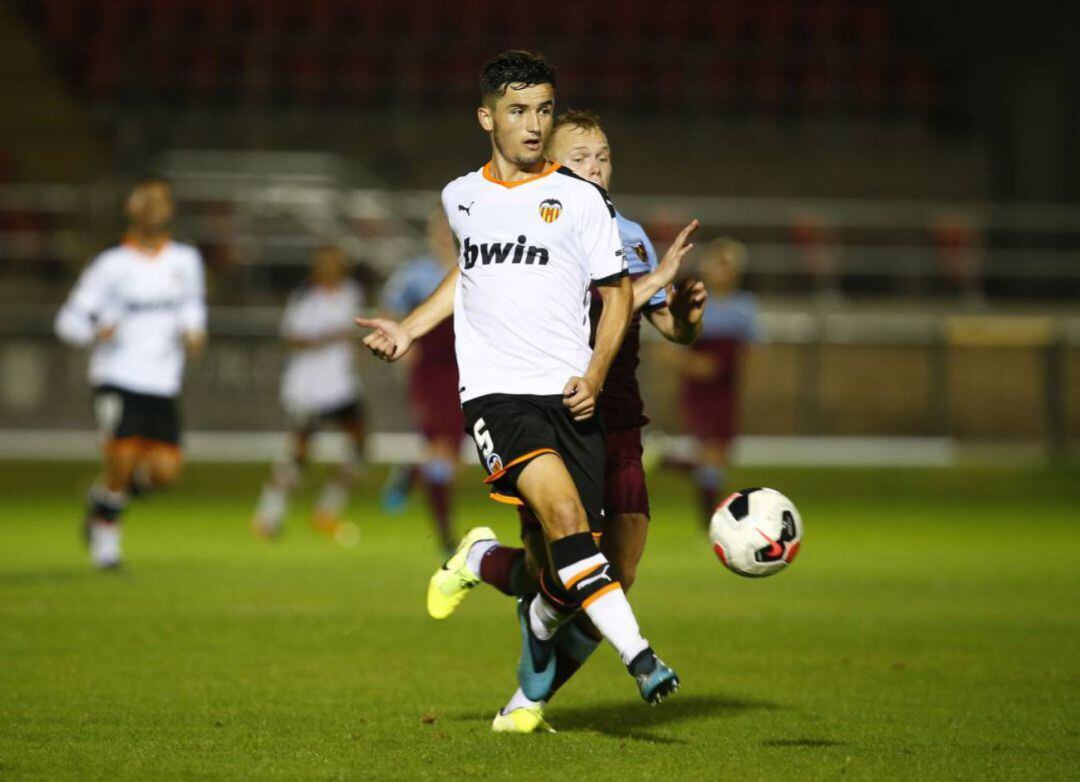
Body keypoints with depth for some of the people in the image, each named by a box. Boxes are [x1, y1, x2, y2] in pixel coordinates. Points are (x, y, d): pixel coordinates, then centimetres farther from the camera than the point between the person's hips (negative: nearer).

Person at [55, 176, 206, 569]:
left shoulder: (186, 261, 8)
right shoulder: (111, 265, -3)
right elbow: (69, 319, -2)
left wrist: (194, 331, 6)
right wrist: (94, 333, -23)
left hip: (163, 384, 4)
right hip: (117, 378, -4)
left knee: (165, 470, -6)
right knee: (121, 457, -17)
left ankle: (106, 497, 24)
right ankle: (106, 531, 7)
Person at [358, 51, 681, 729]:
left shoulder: (582, 200, 5)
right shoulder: (461, 197, 14)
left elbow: (618, 293, 8)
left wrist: (595, 374, -6)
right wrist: (409, 329, 25)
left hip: (569, 394, 0)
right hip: (495, 393, 0)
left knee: (573, 564, -4)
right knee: (565, 513, -27)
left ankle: (540, 622, 32)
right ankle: (638, 654, -31)